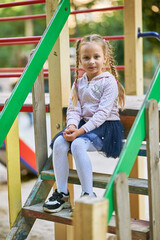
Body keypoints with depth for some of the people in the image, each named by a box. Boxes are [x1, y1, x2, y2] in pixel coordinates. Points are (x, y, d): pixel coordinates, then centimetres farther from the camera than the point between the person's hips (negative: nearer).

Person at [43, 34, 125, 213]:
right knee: (59, 143, -19)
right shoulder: (79, 83, 12)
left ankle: (88, 195, -23)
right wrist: (72, 125, -16)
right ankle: (62, 193, -9)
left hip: (104, 126, -6)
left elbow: (103, 112, -16)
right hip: (82, 124, 6)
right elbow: (73, 108, 6)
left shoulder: (109, 81, -8)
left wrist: (81, 130, -23)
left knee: (77, 144, -32)